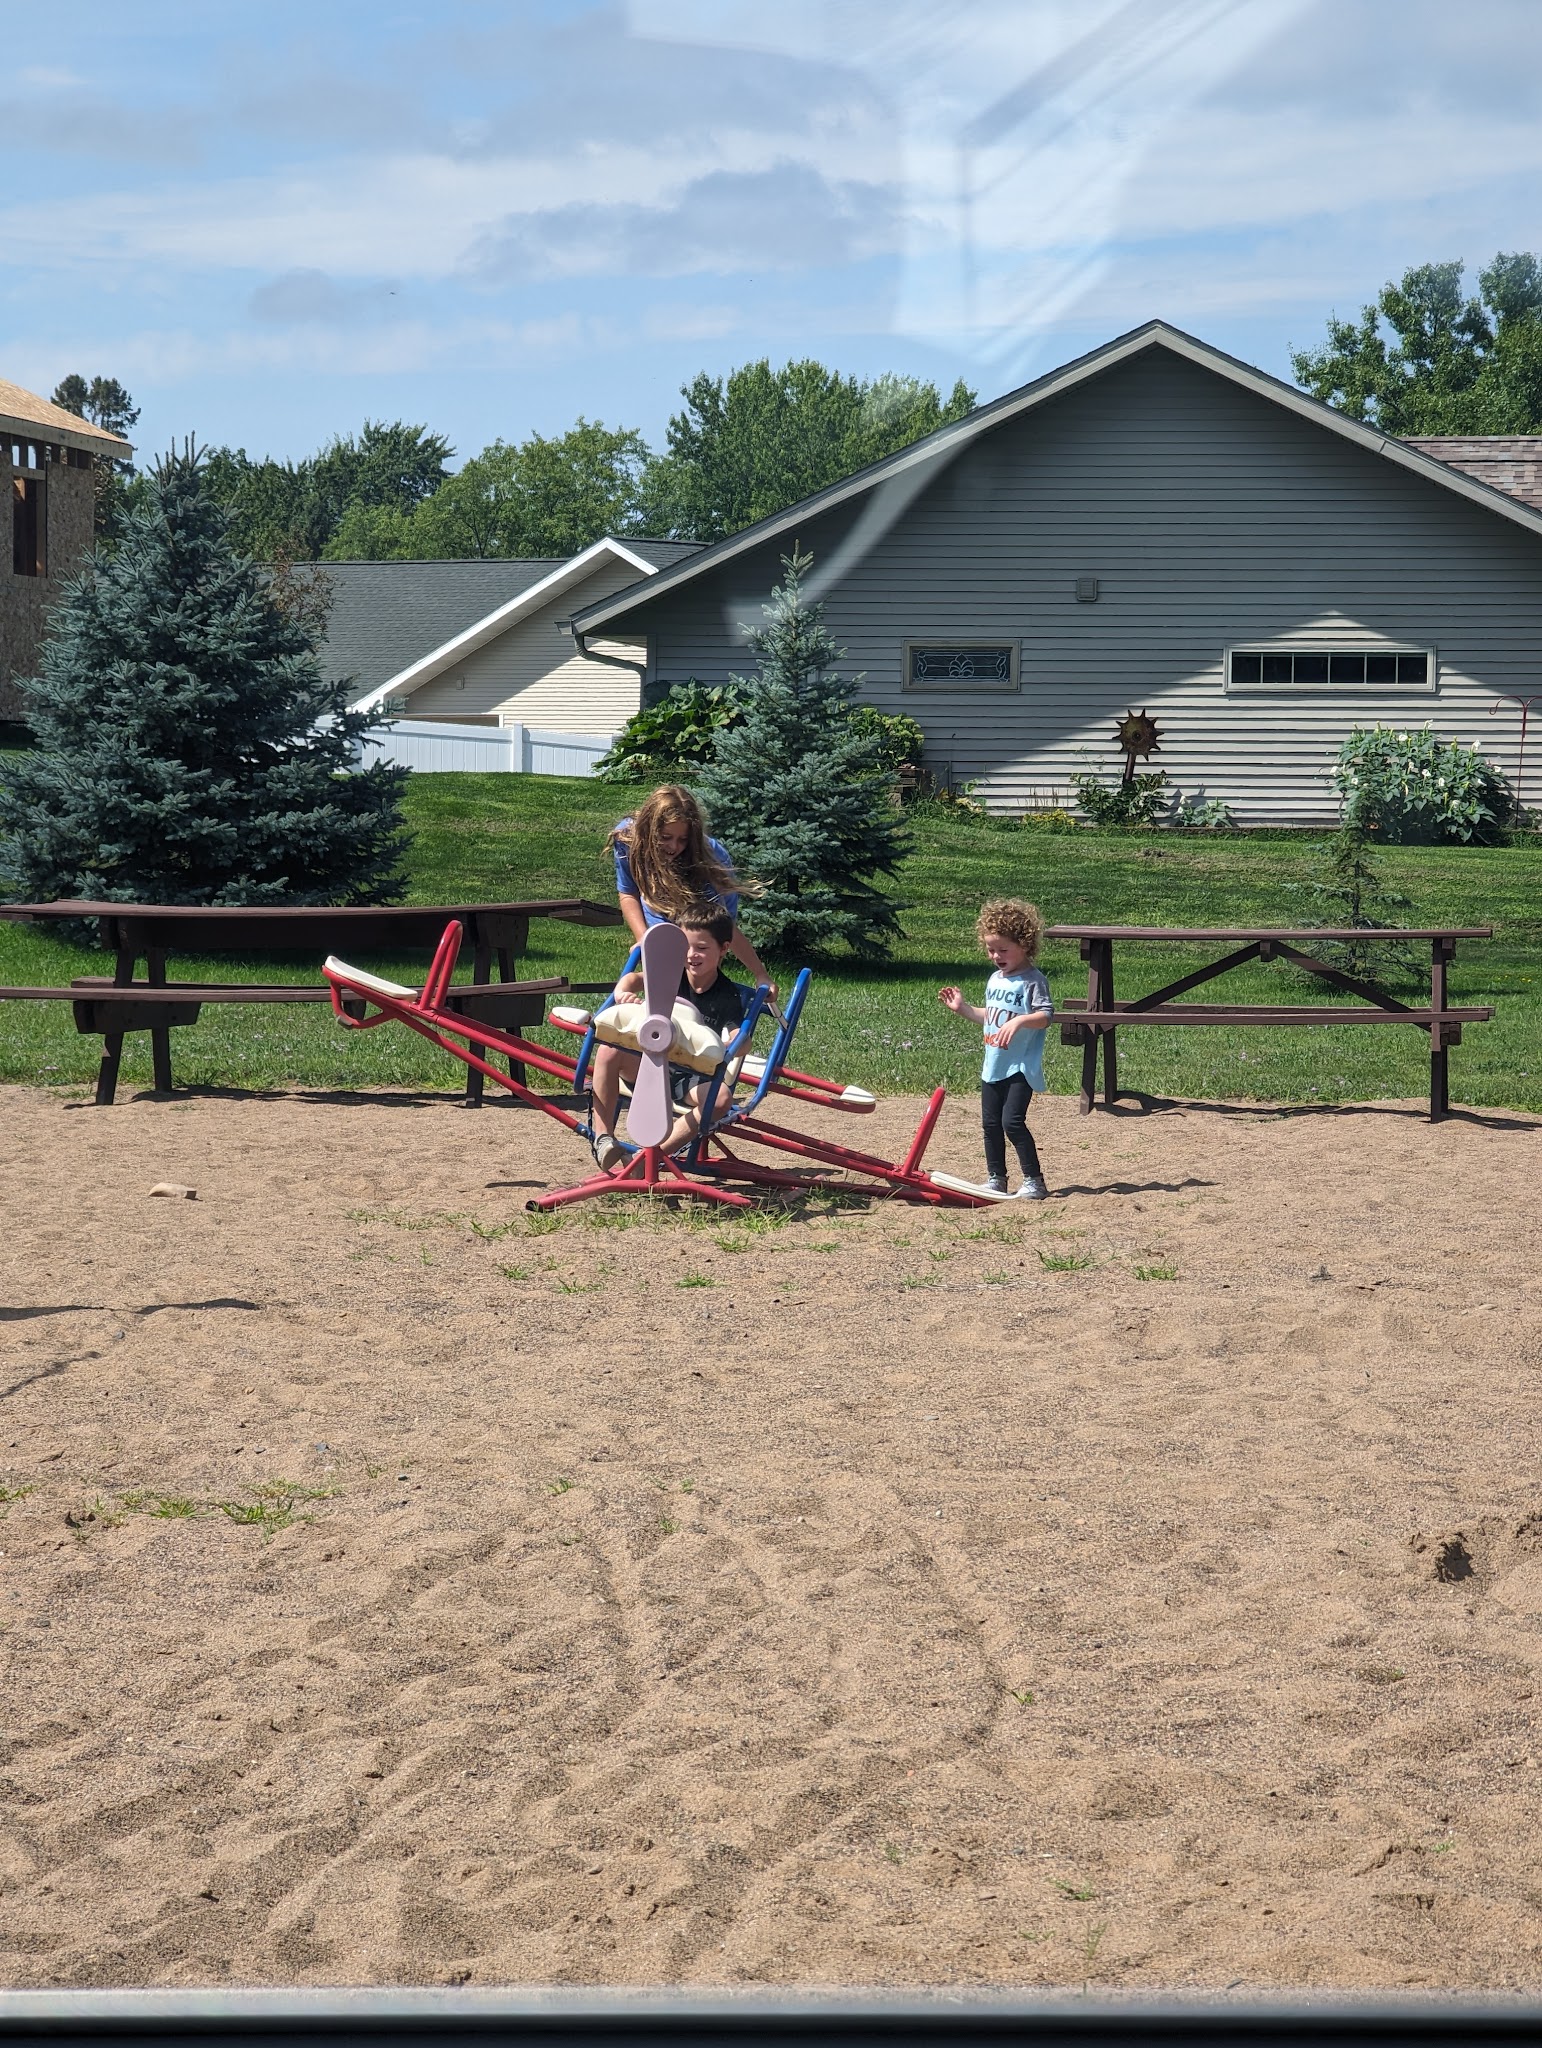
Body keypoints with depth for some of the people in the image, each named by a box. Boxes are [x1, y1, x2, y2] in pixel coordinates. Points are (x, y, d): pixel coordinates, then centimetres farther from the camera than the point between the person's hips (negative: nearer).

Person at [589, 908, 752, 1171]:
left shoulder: (729, 997, -9)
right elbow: (635, 978, -15)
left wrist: (732, 1046, -47)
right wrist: (623, 992, -39)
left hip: (692, 1079, -2)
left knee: (720, 1097, -36)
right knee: (608, 1051, -25)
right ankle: (603, 1137, -24)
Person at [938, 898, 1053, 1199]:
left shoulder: (1032, 981, -12)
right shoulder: (995, 979, 13)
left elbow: (1045, 1016, -22)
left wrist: (1020, 1021, -37)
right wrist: (962, 1008, 19)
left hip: (1021, 1067, -8)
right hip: (993, 1066, 8)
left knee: (1012, 1121, -15)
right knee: (990, 1123, 10)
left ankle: (1034, 1181, -8)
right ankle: (996, 1180, 21)